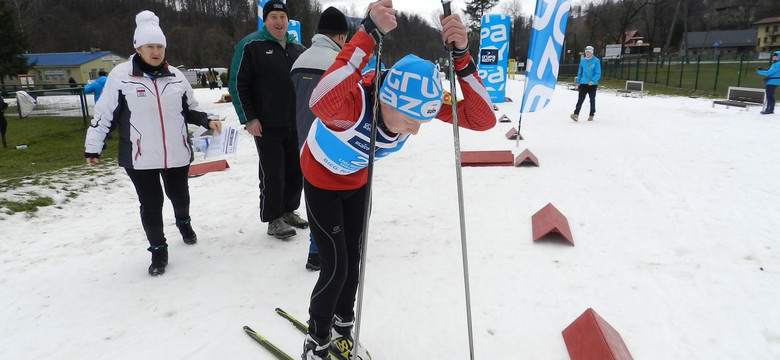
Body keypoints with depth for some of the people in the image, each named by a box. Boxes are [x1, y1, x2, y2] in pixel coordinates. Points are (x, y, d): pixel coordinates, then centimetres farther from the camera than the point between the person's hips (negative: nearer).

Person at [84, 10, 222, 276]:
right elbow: (104, 114, -2)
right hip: (139, 157, -3)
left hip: (177, 154, 3)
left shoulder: (175, 76, 4)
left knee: (179, 195, 18)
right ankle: (158, 250, 22)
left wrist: (207, 121, -4)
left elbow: (190, 110, 14)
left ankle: (184, 222, 51)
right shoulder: (121, 75, -6)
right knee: (150, 204, 3)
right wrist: (93, 146, -1)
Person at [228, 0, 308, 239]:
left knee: (296, 171, 12)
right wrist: (248, 119, -13)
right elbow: (237, 84, -8)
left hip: (297, 124, 6)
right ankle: (274, 220, 14)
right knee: (273, 175, 1)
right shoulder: (251, 45, -6)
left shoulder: (298, 49, 11)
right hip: (267, 126, -6)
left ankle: (289, 211, 29)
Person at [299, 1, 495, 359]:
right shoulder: (355, 100, -43)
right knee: (335, 266, -6)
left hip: (357, 179, 5)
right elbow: (320, 101, -68)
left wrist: (460, 56, -44)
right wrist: (369, 33, -66)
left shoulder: (415, 99, -28)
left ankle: (342, 329, 40)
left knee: (353, 259, 14)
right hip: (321, 180, -5)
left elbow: (482, 119, -33)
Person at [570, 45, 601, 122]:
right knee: (580, 99, -7)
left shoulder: (596, 61, -6)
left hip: (592, 84, -2)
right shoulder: (582, 60, 6)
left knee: (592, 100, 8)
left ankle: (591, 115, 17)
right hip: (583, 83, 2)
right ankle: (576, 114, -13)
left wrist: (593, 80, -23)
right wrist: (578, 82, 11)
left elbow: (598, 74, -9)